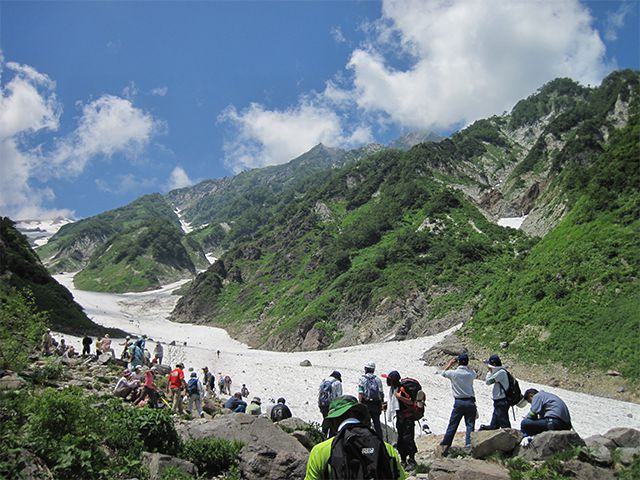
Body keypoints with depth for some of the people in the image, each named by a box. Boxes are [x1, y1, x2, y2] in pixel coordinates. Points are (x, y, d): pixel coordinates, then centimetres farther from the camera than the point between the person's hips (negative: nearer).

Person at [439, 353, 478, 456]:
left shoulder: (453, 373, -8)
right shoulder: (471, 374, -3)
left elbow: (443, 373, 12)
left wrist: (450, 364, 19)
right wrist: (467, 366, 17)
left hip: (459, 402, -1)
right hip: (470, 402, 1)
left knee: (452, 425, 6)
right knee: (470, 425, 6)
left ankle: (445, 445, 8)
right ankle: (469, 445, 0)